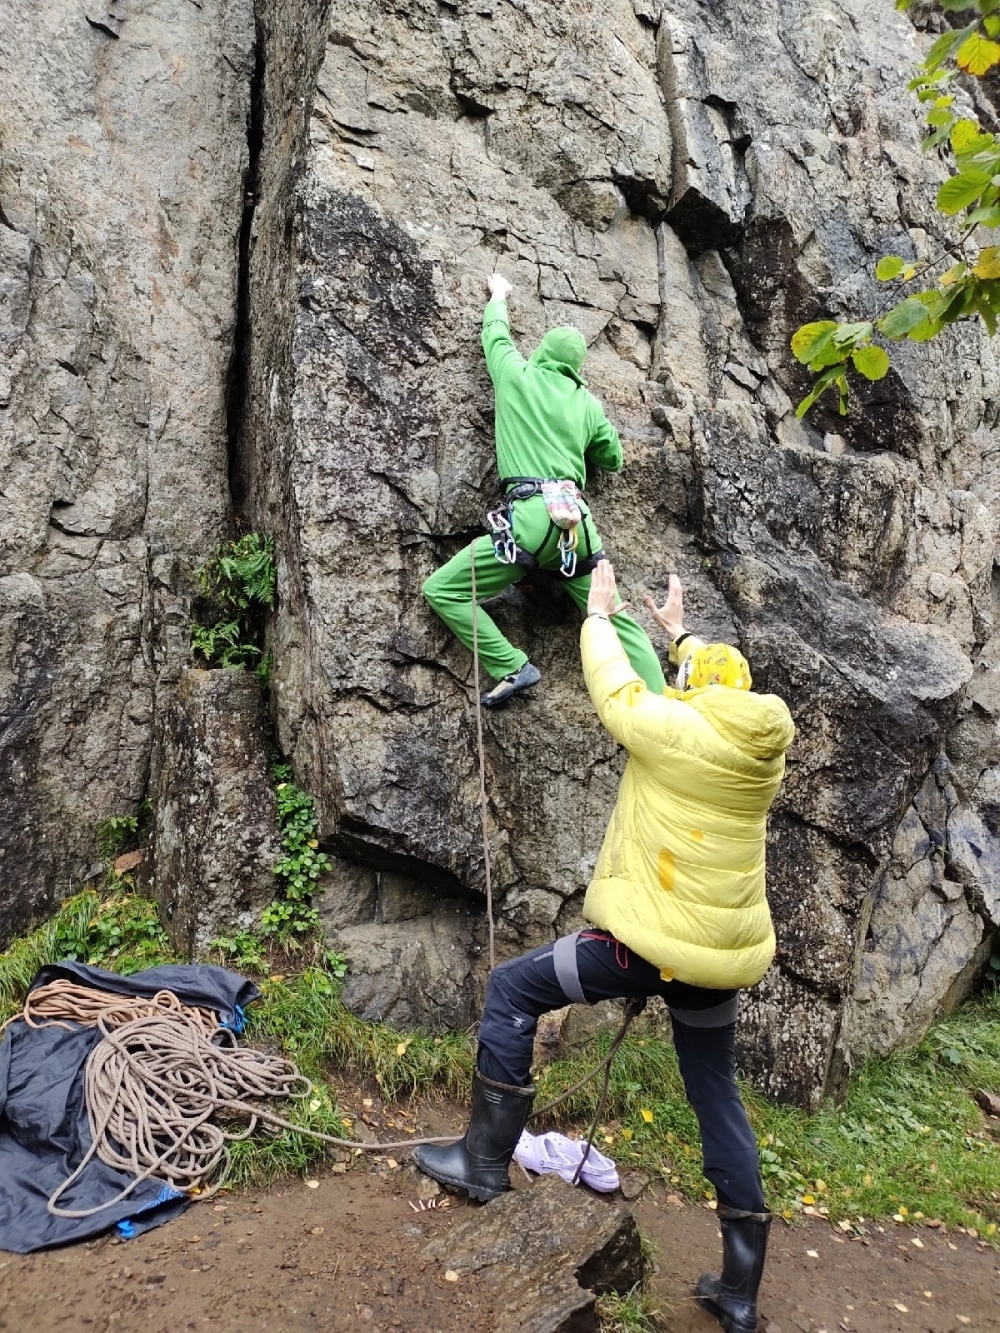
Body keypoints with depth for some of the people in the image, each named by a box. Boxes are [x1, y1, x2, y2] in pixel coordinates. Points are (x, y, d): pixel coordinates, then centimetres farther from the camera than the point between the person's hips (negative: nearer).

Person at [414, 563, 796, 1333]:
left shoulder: (676, 730, -13)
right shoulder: (763, 743, 6)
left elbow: (612, 686, 4)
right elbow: (723, 688, 27)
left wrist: (599, 615, 23)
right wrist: (680, 633, 41)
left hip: (657, 940, -7)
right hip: (727, 953, 7)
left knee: (512, 990, 8)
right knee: (718, 1102, 19)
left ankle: (487, 1160, 13)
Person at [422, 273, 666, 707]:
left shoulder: (517, 375, 13)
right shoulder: (588, 403, 21)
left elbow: (496, 333, 33)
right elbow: (612, 459, 32)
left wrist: (498, 296, 53)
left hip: (530, 515, -5)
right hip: (576, 518, 5)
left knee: (441, 590, 1)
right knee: (616, 620, 9)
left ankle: (512, 668, -9)